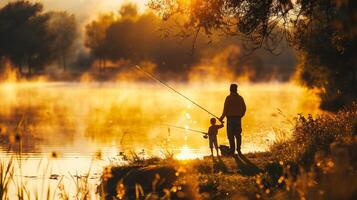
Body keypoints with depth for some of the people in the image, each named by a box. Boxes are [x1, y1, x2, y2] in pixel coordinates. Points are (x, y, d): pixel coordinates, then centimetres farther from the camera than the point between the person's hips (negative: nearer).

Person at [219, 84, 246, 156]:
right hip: (238, 118, 4)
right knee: (238, 134, 12)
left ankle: (232, 150, 0)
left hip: (230, 118, -4)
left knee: (231, 135, 1)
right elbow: (244, 108, 8)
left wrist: (221, 118, -3)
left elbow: (225, 109, -12)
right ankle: (238, 149, 12)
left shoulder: (228, 98, -10)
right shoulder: (240, 98, 4)